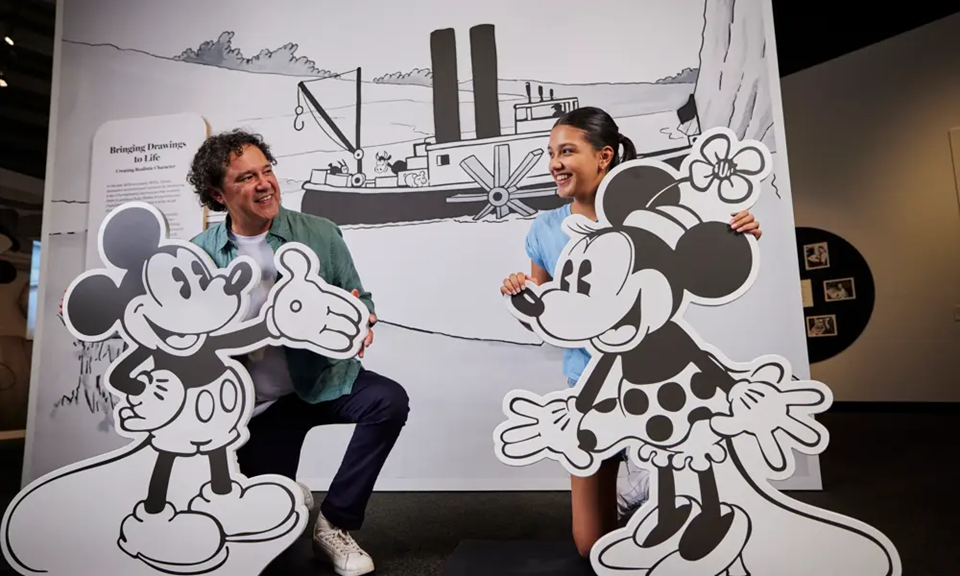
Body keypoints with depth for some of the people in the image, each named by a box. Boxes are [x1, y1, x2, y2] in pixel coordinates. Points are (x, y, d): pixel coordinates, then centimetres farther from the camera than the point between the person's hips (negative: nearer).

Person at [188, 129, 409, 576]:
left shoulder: (320, 234, -8)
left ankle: (334, 524, -9)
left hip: (323, 380, 0)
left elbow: (360, 300, -3)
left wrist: (361, 321, -25)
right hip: (257, 404, 1)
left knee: (388, 400, -30)